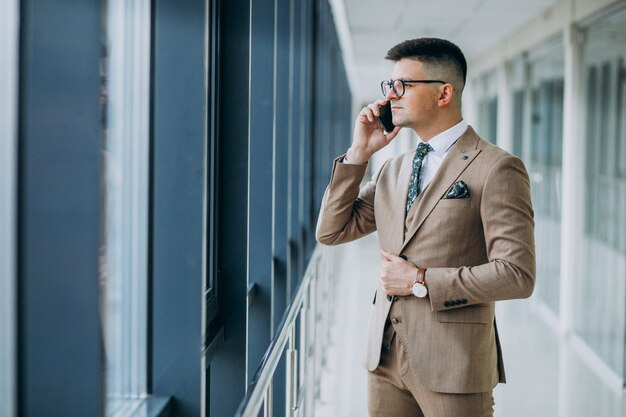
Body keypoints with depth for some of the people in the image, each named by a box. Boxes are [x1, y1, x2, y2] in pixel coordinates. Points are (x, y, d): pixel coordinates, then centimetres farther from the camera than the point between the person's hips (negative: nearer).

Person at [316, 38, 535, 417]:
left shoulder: (496, 169, -9)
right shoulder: (394, 168, 13)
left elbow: (517, 275, -16)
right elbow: (332, 231, 10)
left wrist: (421, 281, -13)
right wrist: (359, 153, 2)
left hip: (452, 363, -6)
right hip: (386, 357, 6)